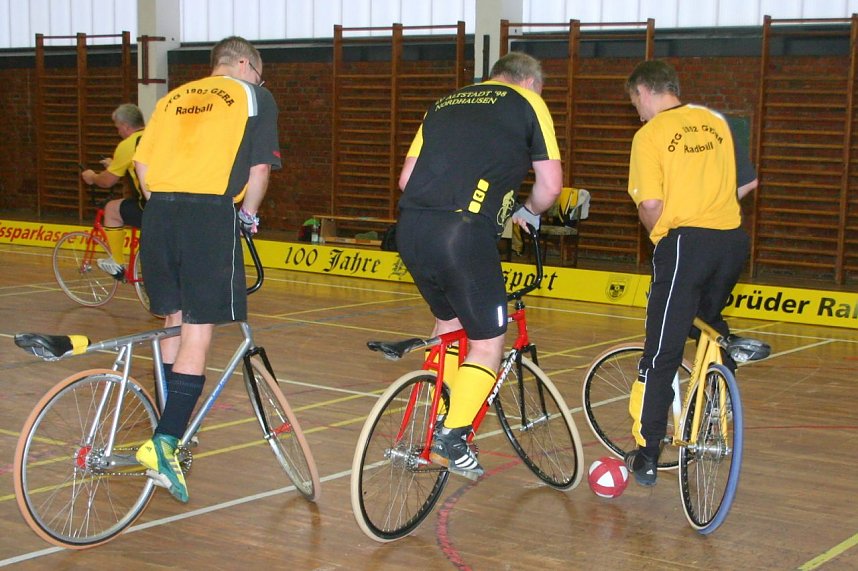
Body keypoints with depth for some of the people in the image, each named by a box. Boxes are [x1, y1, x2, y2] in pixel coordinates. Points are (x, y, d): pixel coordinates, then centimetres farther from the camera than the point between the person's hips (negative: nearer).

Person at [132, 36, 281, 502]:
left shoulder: (174, 97, 24)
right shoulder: (253, 97, 11)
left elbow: (142, 161, 14)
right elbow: (260, 168, 2)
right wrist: (248, 215, 16)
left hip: (160, 211, 6)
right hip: (210, 214, -5)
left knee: (174, 321, 18)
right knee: (199, 331, -4)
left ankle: (170, 433, 26)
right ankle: (164, 442, -12)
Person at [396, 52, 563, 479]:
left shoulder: (445, 103, 27)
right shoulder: (528, 103, 13)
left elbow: (406, 179, 22)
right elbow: (550, 185, 8)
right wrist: (529, 212, 28)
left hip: (410, 228, 6)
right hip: (463, 232, -6)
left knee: (447, 322, 26)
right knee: (488, 342, 8)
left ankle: (441, 421, 30)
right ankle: (453, 439, -1)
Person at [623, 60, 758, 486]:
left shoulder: (650, 134, -5)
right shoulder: (716, 121, 13)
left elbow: (650, 204, -13)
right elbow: (748, 183, 17)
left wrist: (658, 232, 7)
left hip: (685, 242, -6)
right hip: (732, 240, 6)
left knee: (662, 353, -2)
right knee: (709, 323, 29)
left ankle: (646, 455, 0)